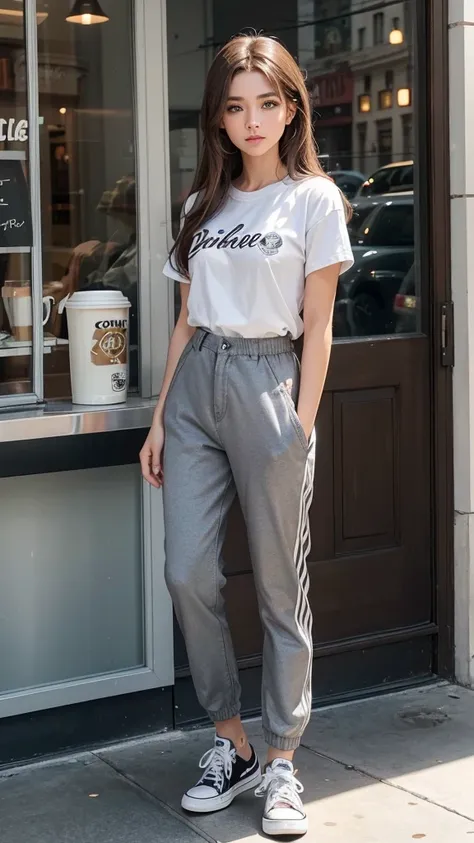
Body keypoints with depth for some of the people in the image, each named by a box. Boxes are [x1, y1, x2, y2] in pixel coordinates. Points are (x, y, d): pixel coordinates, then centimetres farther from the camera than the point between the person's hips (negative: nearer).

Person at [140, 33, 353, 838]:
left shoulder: (313, 198, 1)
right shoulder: (204, 203, 15)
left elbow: (318, 328, -2)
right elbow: (186, 320, 15)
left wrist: (301, 429, -8)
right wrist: (160, 420, 10)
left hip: (265, 385, -4)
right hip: (194, 386, 5)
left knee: (279, 585, 2)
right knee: (188, 574, -1)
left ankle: (281, 763, 13)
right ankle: (231, 744, 16)